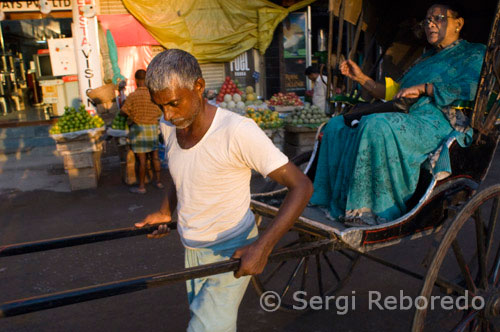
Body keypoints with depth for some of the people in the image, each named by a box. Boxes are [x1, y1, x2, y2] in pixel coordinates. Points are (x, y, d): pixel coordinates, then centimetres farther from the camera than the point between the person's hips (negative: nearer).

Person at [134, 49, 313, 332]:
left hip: (231, 255, -7)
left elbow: (302, 186, -27)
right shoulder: (169, 127, -6)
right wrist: (166, 212, 9)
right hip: (193, 252, 7)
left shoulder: (237, 131, -28)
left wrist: (263, 246, -33)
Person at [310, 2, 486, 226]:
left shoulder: (474, 54, 11)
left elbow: (474, 89, -11)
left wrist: (424, 88, -14)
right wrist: (360, 78, 19)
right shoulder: (425, 59, 33)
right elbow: (393, 92, 28)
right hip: (403, 118, 8)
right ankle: (332, 202, -13)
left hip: (437, 123, -8)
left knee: (376, 125, -37)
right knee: (337, 125, -7)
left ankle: (367, 210, -32)